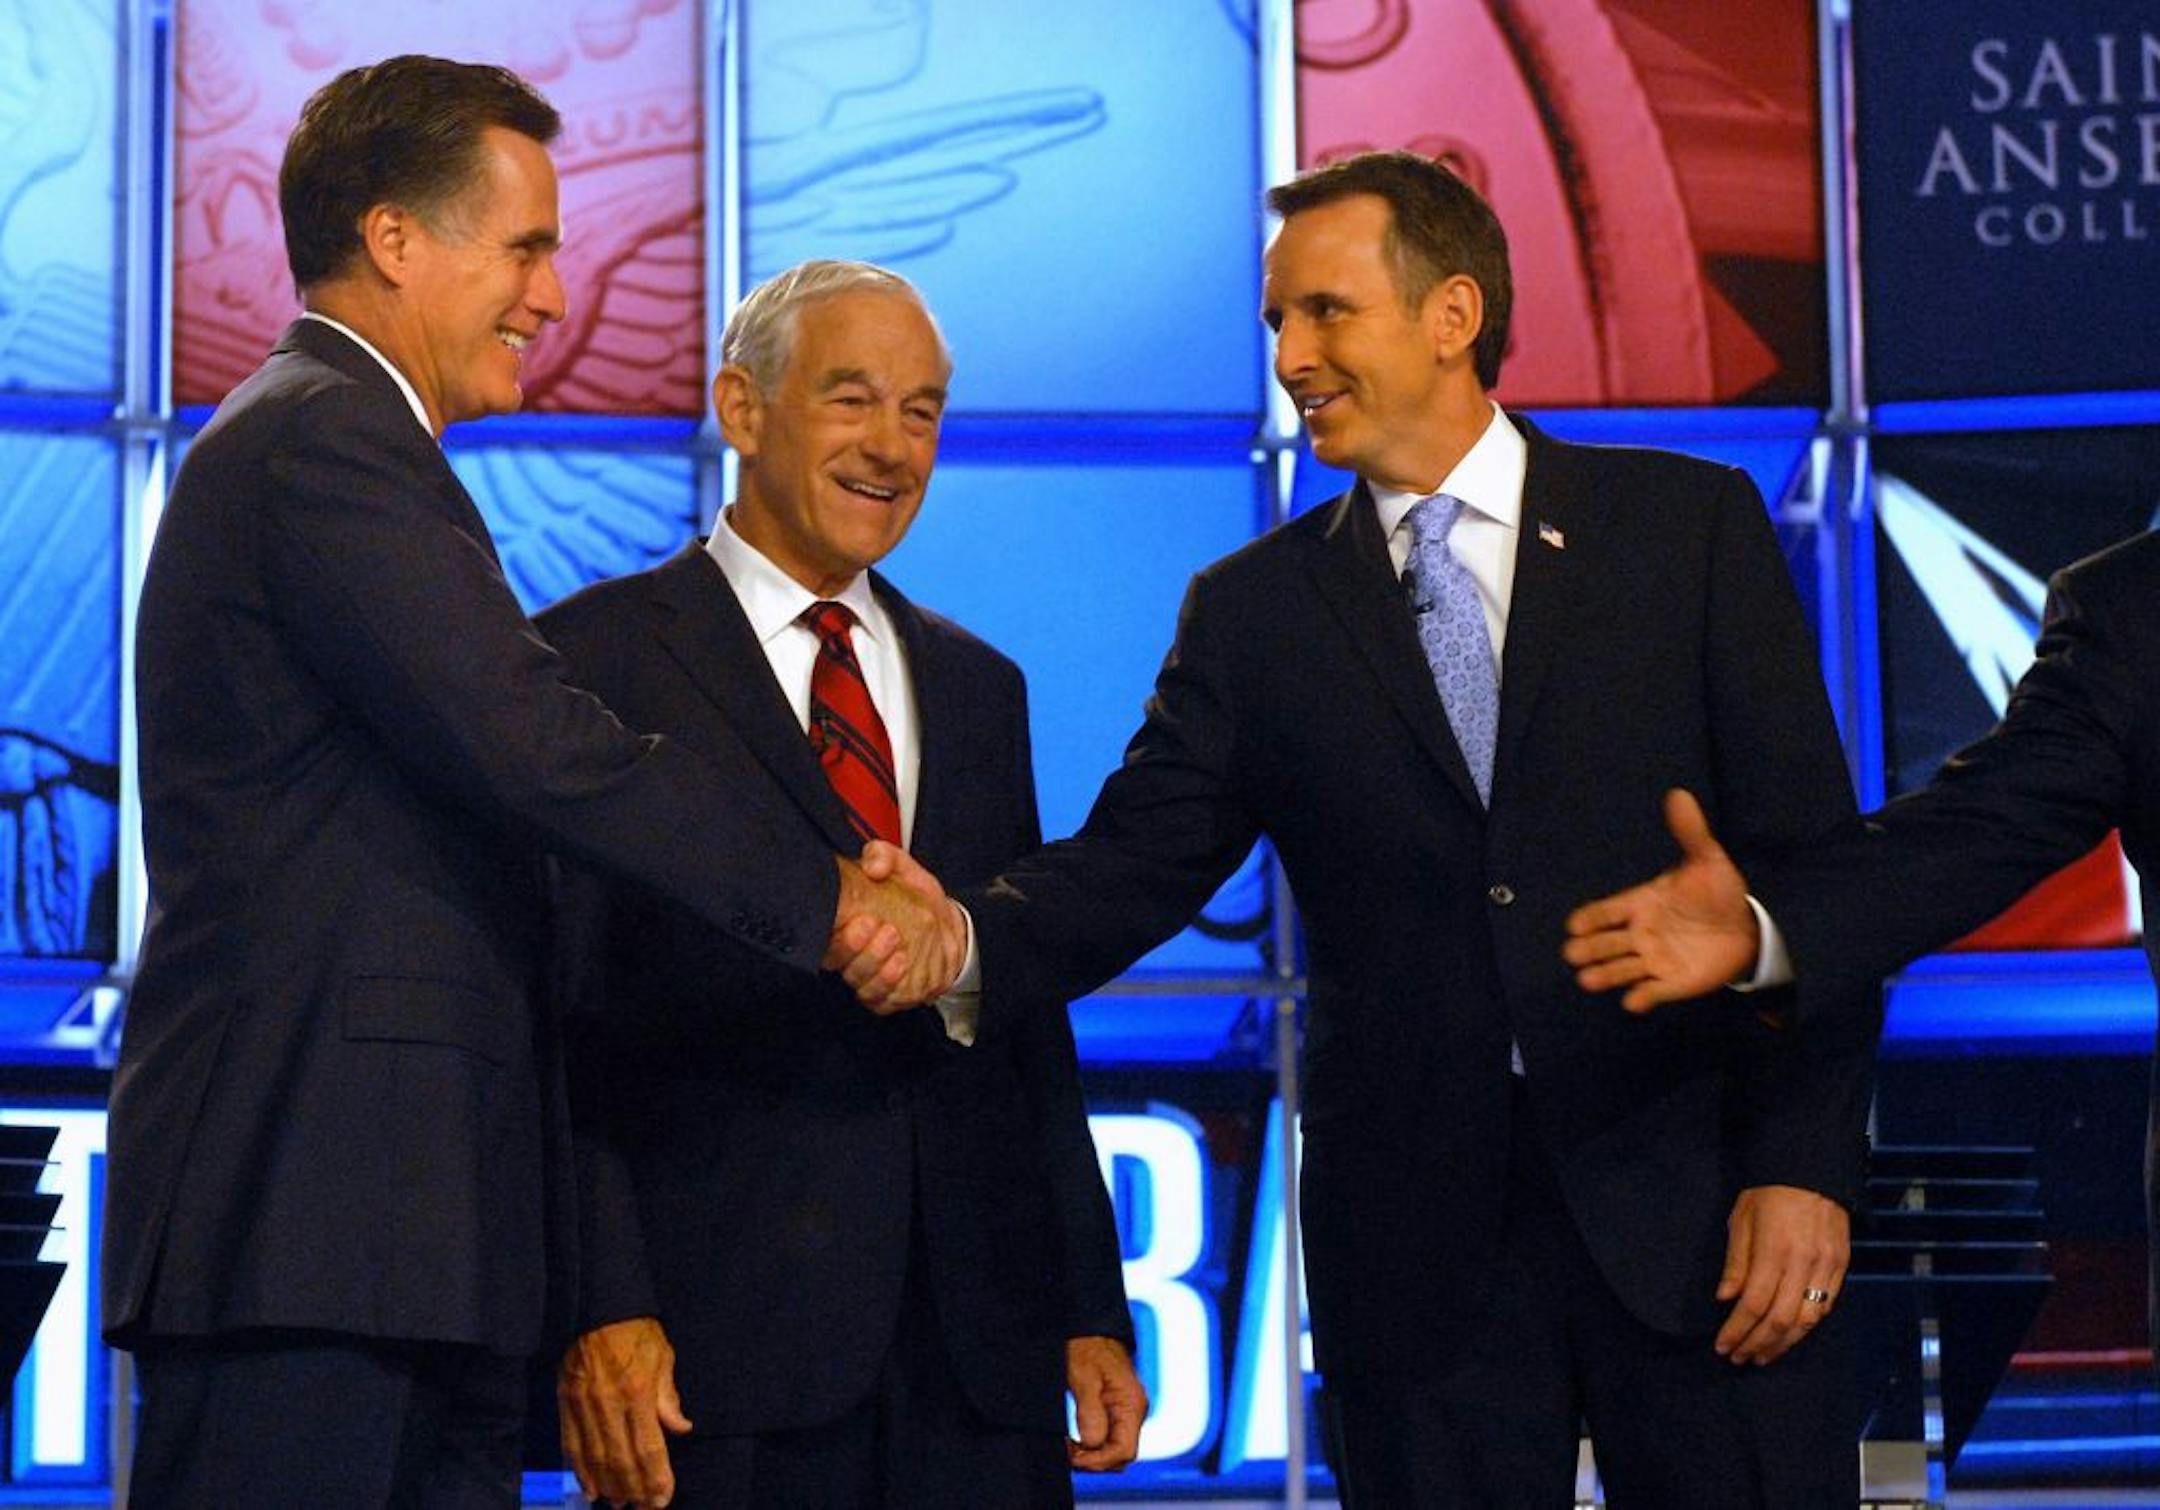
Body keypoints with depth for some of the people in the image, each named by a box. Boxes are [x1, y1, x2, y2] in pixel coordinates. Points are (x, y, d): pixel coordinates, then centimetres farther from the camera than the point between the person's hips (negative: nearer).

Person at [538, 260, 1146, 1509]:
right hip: (722, 1334, -5)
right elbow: (554, 1021, -5)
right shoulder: (599, 659, 1)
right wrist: (601, 1309, -15)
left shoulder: (979, 687, 18)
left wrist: (1092, 1309, 12)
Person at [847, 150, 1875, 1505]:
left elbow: (1808, 857, -1)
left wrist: (1803, 1164, -9)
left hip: (1695, 1205, -1)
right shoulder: (1253, 610, 9)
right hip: (1419, 1244, 1)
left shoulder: (1692, 526, 3)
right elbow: (1131, 868, 0)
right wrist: (964, 939, -21)